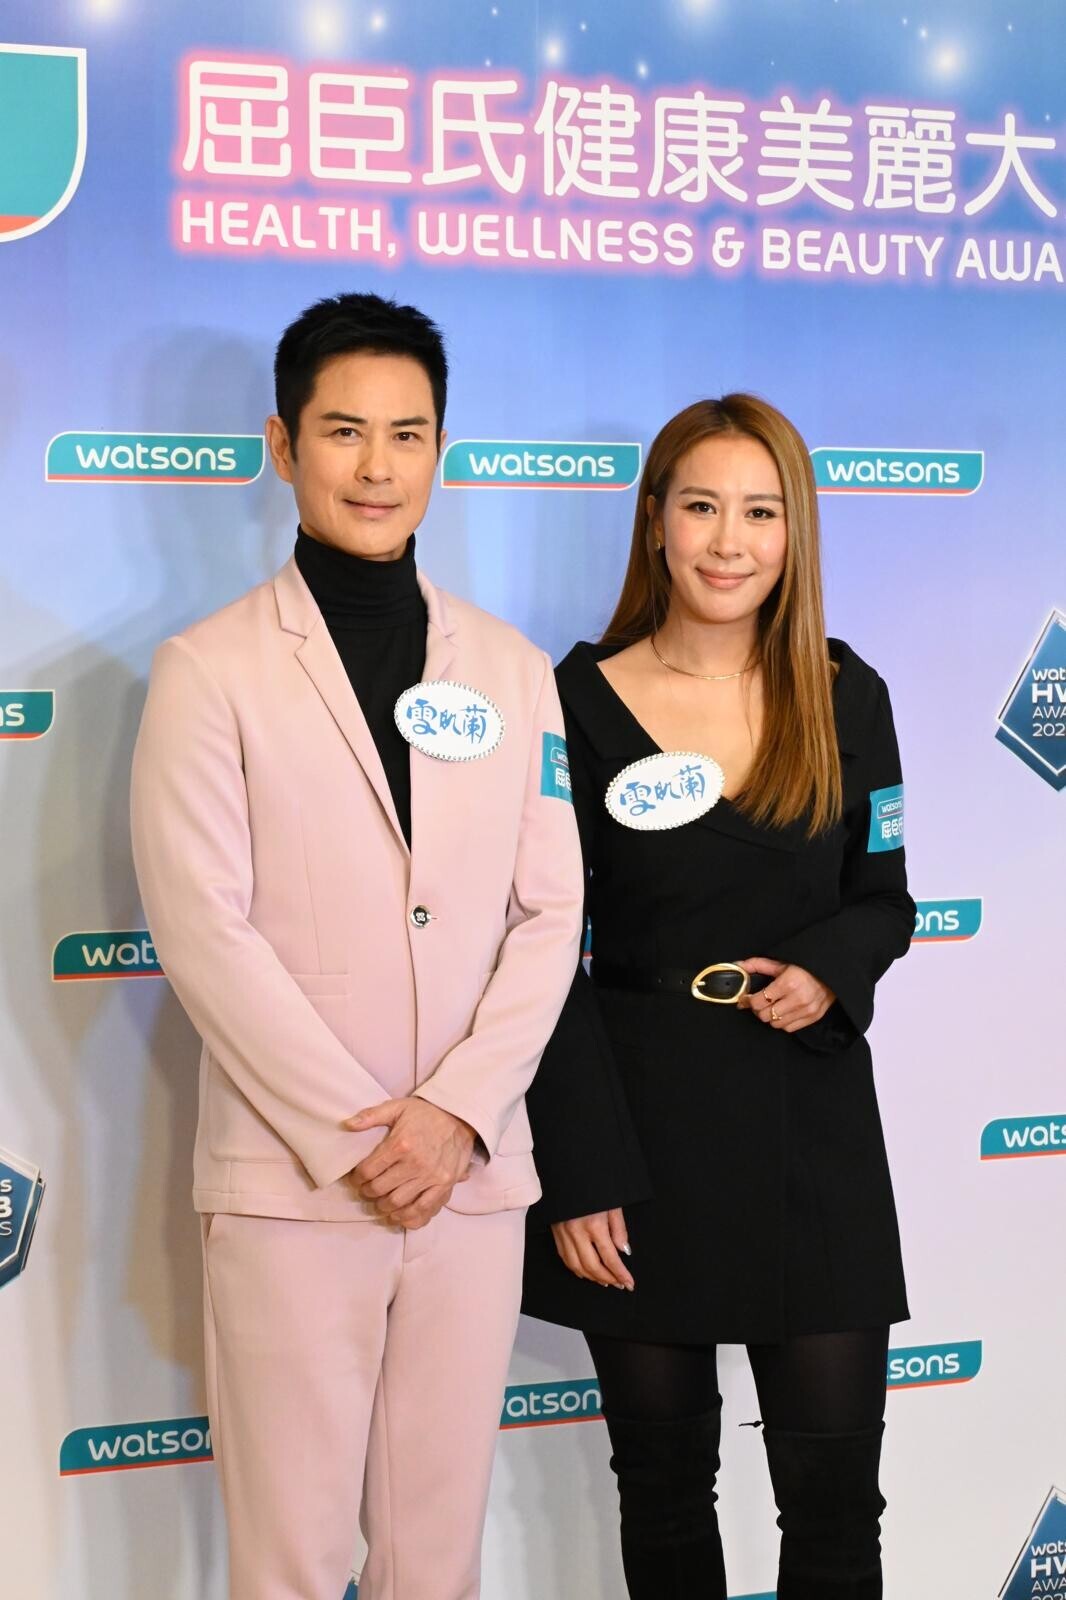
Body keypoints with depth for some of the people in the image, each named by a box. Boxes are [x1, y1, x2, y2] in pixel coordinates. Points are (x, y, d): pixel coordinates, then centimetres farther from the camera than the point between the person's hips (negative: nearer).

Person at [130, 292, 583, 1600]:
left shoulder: (513, 672, 10)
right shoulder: (211, 670, -2)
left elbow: (551, 912, 5)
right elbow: (203, 930, -8)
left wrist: (457, 1113, -8)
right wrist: (354, 1138, -12)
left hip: (473, 1174, 3)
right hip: (289, 1182, -3)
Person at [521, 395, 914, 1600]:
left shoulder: (846, 697, 3)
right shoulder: (581, 702, -4)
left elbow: (882, 898, 12)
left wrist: (830, 969, -12)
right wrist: (576, 1179, -9)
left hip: (811, 1126, 2)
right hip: (640, 1126, -1)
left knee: (835, 1485, 3)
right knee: (663, 1469, 11)